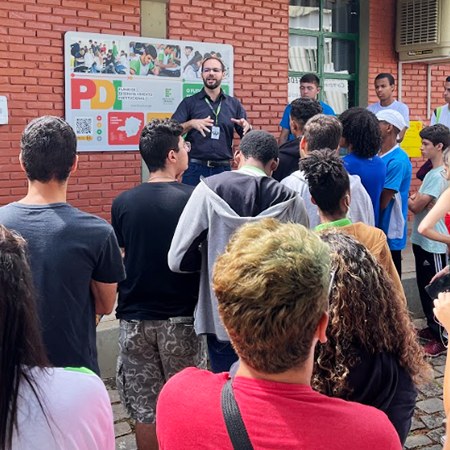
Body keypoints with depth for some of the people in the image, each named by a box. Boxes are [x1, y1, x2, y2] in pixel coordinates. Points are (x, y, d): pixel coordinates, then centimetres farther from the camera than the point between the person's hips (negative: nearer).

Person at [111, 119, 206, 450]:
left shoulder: (123, 203, -3)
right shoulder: (193, 198, -11)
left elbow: (119, 258, 5)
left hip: (135, 319, 2)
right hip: (182, 318, -2)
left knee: (145, 409, 12)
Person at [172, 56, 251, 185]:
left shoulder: (234, 104, 10)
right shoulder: (189, 103, 4)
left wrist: (247, 126, -12)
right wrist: (191, 124, -22)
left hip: (223, 169, 2)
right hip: (195, 168, -2)